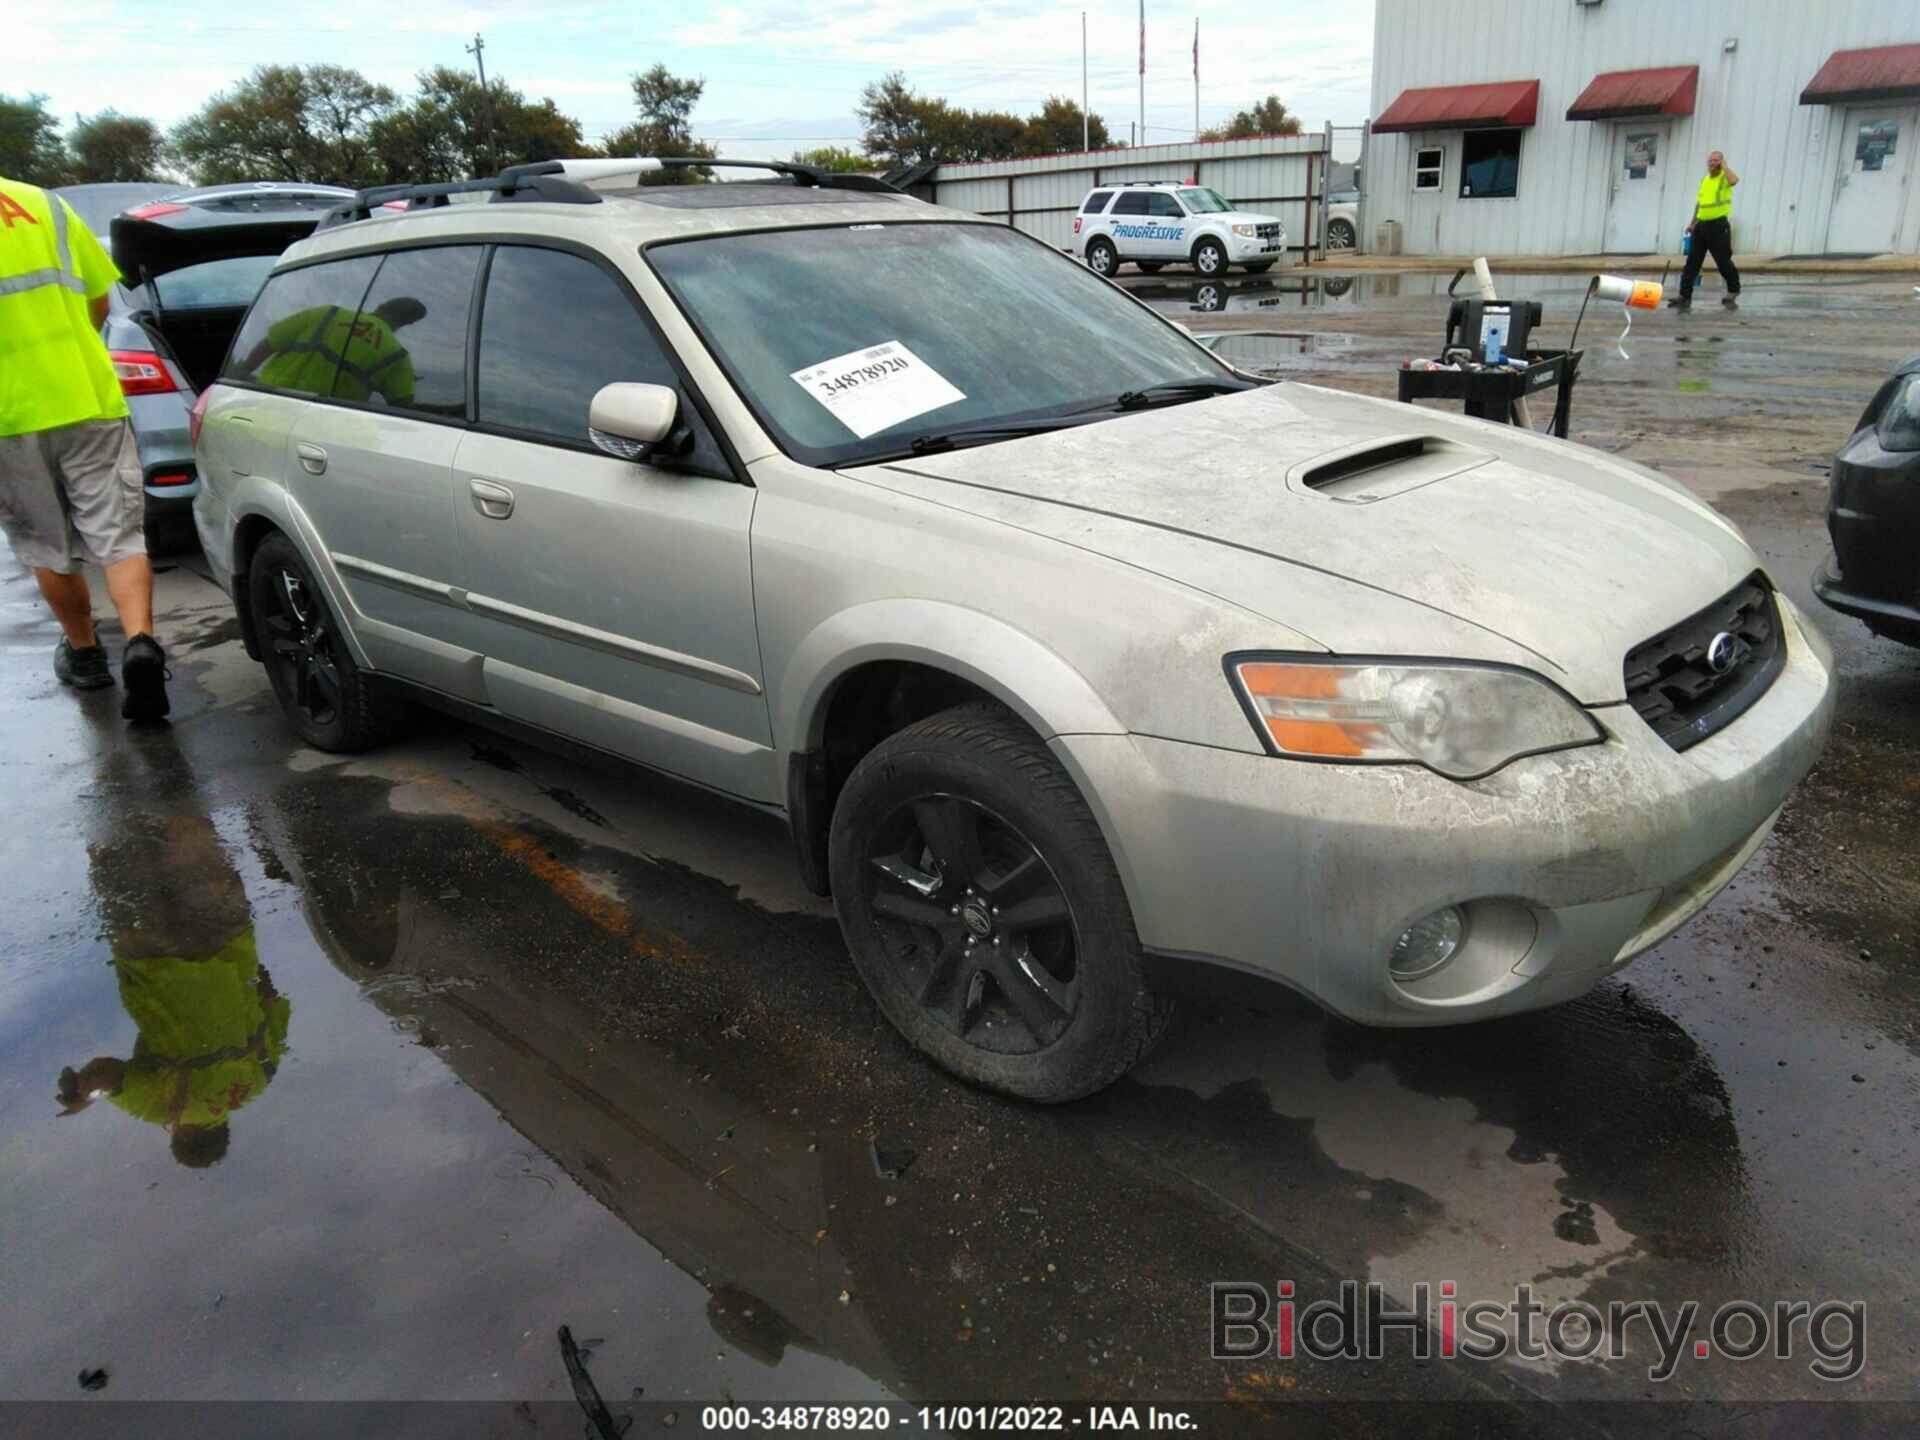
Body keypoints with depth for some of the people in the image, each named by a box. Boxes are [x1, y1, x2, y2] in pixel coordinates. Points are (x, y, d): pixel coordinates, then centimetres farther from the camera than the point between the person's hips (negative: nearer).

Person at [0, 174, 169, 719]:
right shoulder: (45, 204, 6)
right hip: (88, 398, 2)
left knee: (47, 549, 14)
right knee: (119, 537, 3)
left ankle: (84, 653, 27)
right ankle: (140, 644, -16)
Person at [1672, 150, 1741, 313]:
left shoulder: (1725, 177, -4)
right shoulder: (1704, 180, 16)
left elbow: (1734, 180, -28)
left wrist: (1724, 165, -14)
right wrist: (1692, 222, 19)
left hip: (1719, 225, -6)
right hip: (1701, 225, 6)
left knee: (1723, 261, 0)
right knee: (1692, 262, 0)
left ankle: (1733, 292, 19)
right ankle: (1685, 298, -1)